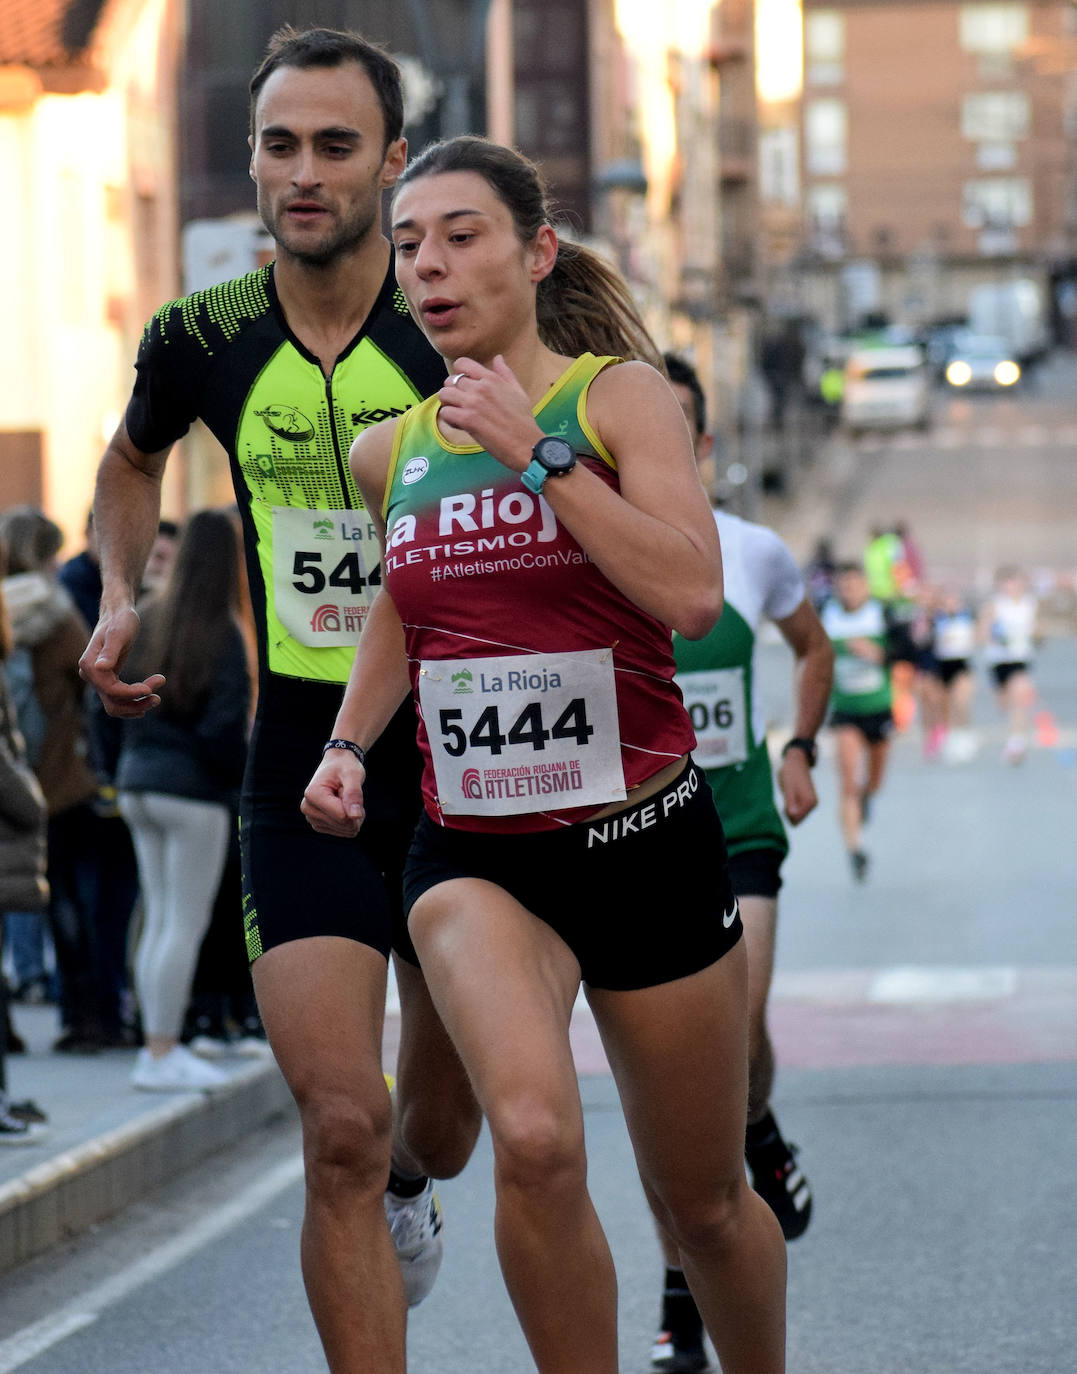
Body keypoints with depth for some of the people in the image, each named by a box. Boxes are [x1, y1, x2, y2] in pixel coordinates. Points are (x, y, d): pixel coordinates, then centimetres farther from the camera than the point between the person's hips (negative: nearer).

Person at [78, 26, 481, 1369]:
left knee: (442, 1124, 16)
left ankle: (402, 1187, 53)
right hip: (300, 762, 0)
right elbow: (134, 457, 21)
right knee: (339, 1124, -14)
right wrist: (120, 596, 7)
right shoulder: (202, 337, -4)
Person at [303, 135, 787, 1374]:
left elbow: (692, 596, -21)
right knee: (535, 1141, -28)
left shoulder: (619, 396, -6)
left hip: (644, 840, -1)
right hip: (471, 854, 2)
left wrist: (539, 450, -21)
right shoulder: (390, 453, 5)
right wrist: (350, 742, 10)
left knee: (701, 1203, 12)